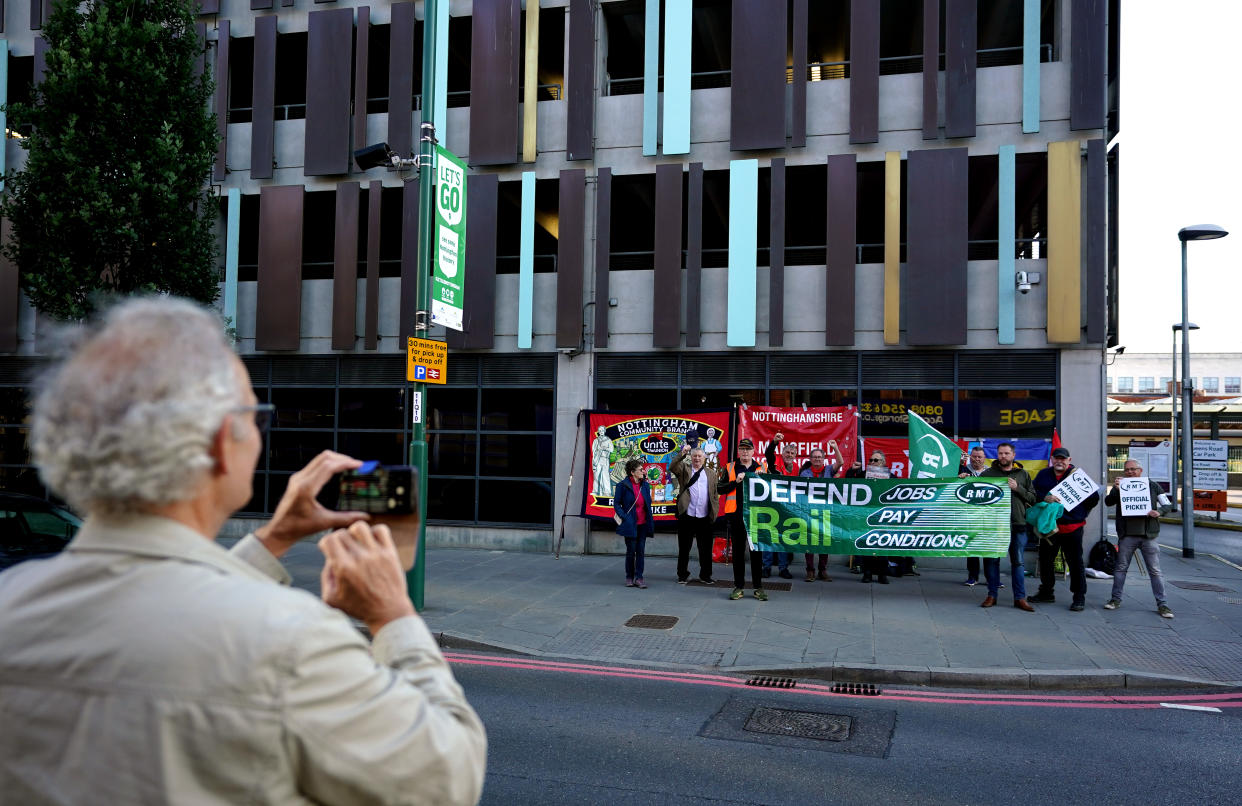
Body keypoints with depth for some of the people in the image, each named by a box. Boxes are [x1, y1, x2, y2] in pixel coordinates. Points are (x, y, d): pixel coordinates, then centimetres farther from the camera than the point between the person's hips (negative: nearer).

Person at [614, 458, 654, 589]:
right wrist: (624, 517, -15)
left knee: (640, 551, 3)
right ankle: (629, 577, 15)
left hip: (643, 524, 4)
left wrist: (650, 520, 8)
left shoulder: (645, 485, 8)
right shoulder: (623, 486, -7)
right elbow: (616, 504, -4)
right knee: (631, 551, 3)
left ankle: (638, 577, 7)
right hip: (630, 524, -4)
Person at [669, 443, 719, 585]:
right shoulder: (684, 468, 7)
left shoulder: (711, 473, 13)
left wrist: (715, 512, 3)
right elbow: (672, 467, -13)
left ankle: (705, 576, 19)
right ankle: (682, 575, 17)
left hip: (705, 518, 2)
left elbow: (715, 494, 11)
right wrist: (682, 454, -21)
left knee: (705, 548, 7)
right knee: (684, 548, 6)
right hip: (686, 516, -1)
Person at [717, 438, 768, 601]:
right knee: (738, 551, 6)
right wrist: (736, 481, -12)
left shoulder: (762, 468, 10)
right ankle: (739, 587, 14)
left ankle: (758, 587, 11)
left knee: (757, 551, 4)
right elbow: (720, 489, 1)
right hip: (736, 515, 0)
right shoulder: (730, 468, 9)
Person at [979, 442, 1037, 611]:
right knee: (992, 560, 5)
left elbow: (1033, 498, 6)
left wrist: (1017, 488, -7)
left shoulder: (1023, 474, 10)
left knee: (1018, 562, 4)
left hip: (1018, 523, 1)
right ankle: (992, 595, 15)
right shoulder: (987, 473, 6)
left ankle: (1020, 598, 9)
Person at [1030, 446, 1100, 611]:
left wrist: (1081, 514, 4)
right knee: (1045, 561, 11)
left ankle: (1079, 598, 7)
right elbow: (1033, 493, 1)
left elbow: (1094, 497, 4)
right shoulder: (1043, 475, 8)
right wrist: (1045, 498, -17)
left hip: (1072, 527, -3)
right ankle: (1046, 593, 25)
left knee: (1075, 563, 0)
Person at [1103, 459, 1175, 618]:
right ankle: (1116, 599, 18)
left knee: (1155, 570, 0)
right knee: (1120, 567, 7)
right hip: (1127, 535, 1)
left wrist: (1159, 512, -11)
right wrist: (1116, 490, -23)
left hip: (1148, 535, -1)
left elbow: (1168, 505, 10)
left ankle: (1162, 604, 5)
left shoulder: (1152, 486, 7)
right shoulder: (1120, 487, 7)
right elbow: (1108, 502, -6)